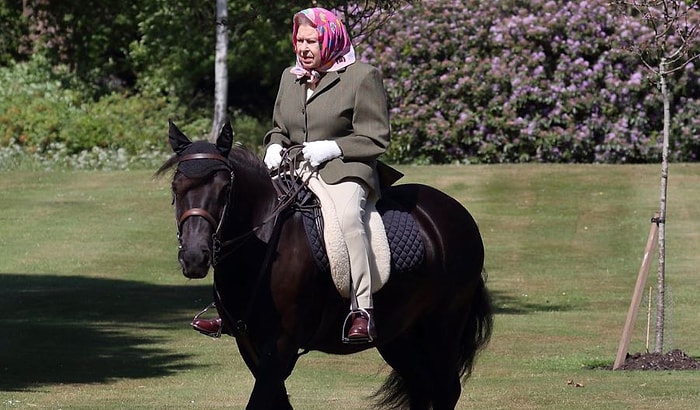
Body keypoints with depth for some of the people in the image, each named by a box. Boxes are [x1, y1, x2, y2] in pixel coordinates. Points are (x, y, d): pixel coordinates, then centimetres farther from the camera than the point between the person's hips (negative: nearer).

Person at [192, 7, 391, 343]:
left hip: (345, 172, -7)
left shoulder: (363, 77, -2)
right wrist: (274, 147, 4)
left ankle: (362, 312, -38)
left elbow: (376, 140, -4)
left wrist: (330, 148, -15)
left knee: (346, 218, -37)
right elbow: (279, 129, 28)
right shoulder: (290, 78, 17)